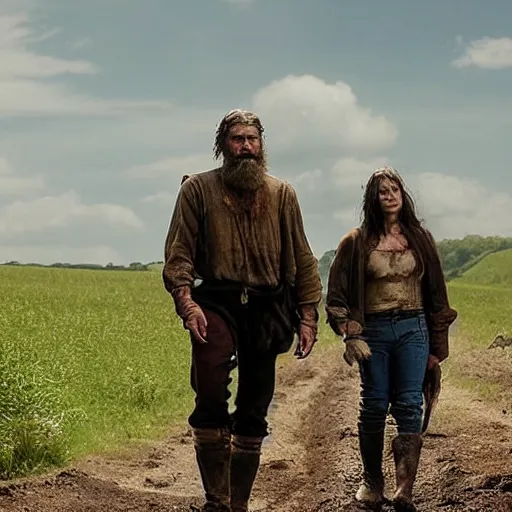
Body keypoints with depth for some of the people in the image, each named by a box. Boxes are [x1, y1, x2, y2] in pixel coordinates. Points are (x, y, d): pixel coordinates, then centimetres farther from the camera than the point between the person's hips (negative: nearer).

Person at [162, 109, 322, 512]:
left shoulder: (282, 194, 10)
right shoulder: (198, 188, 4)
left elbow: (302, 259, 11)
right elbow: (179, 252, -2)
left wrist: (308, 317, 4)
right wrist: (186, 302, -17)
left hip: (267, 311, 3)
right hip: (217, 303, -3)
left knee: (254, 414, 9)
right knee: (211, 402, -24)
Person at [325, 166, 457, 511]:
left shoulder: (419, 238, 7)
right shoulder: (357, 241, 1)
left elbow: (436, 292, 11)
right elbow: (337, 294, 3)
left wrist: (437, 347, 9)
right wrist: (349, 335, -8)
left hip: (413, 329, 1)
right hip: (374, 330, -1)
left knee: (410, 405, -9)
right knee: (374, 406, 4)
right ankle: (373, 482, 17)